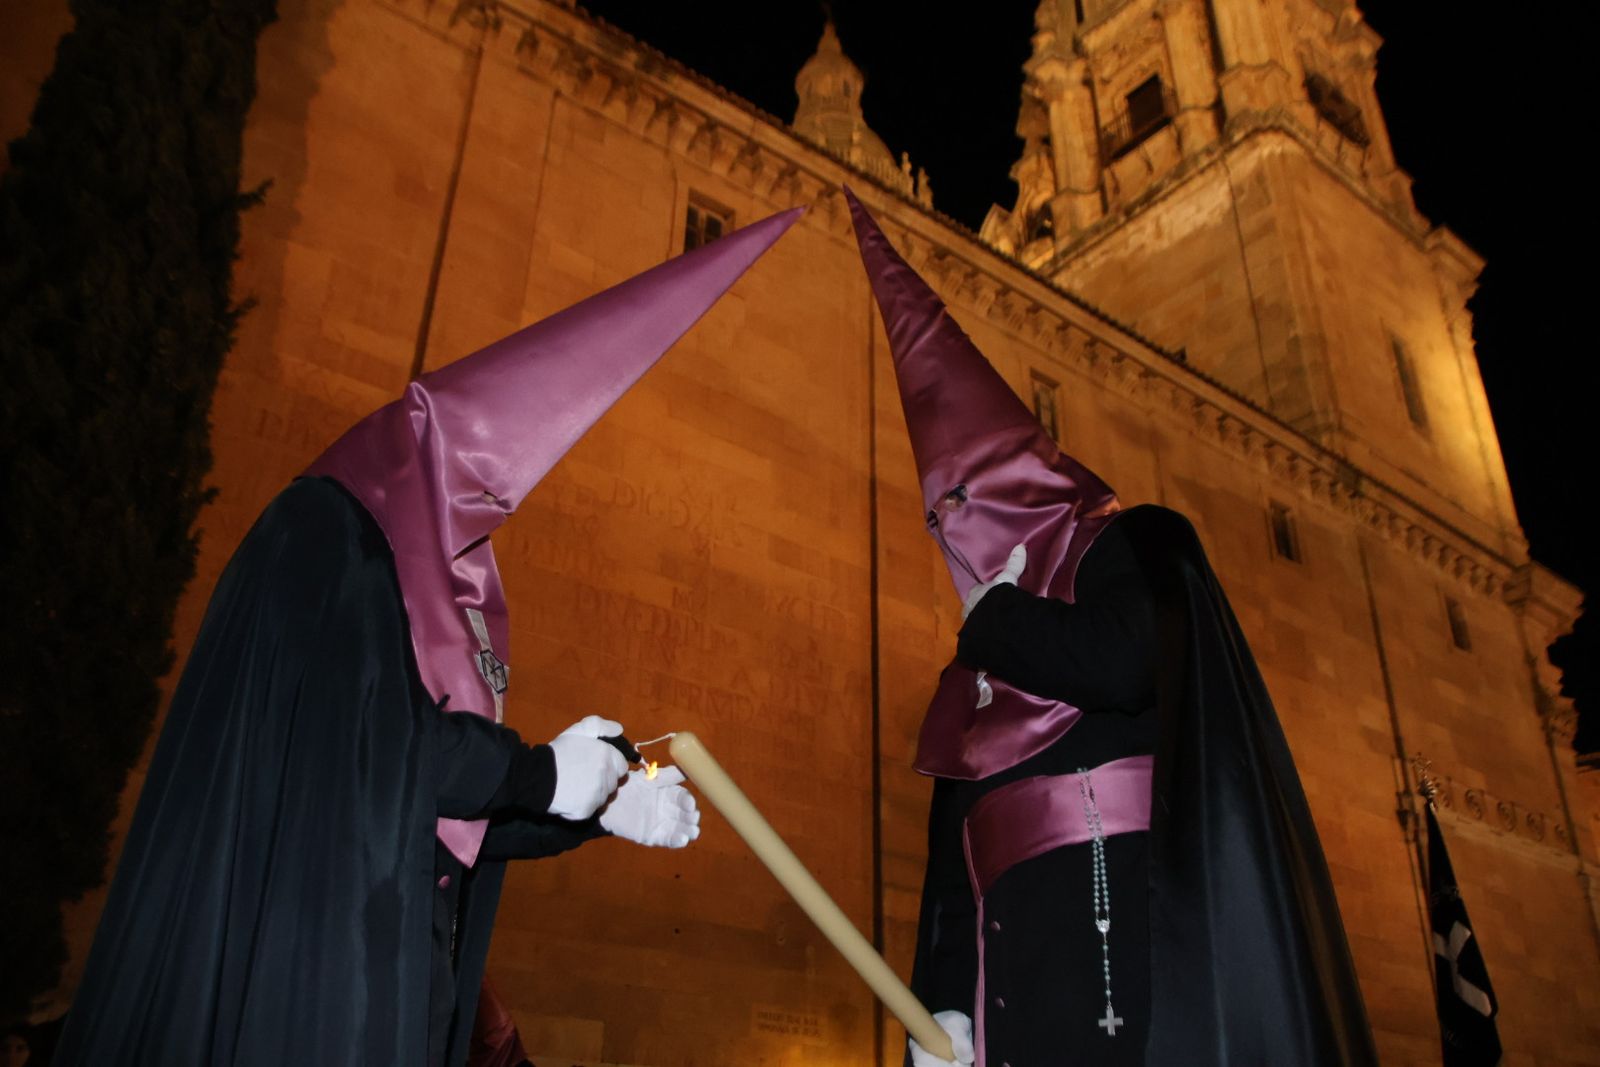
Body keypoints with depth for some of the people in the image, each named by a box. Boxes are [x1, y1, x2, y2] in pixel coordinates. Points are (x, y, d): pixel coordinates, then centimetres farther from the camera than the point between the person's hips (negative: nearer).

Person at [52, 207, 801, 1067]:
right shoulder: (332, 536, -9)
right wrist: (544, 775, -11)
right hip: (301, 949, -8)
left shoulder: (443, 588, 15)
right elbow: (369, 734, -22)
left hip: (388, 957, 8)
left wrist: (599, 807, 7)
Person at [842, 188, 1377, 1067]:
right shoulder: (973, 675, 25)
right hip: (1020, 934, 6)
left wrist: (989, 617, 3)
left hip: (1136, 904, -6)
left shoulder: (1126, 543, 8)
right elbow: (955, 841, 17)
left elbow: (1121, 664, -16)